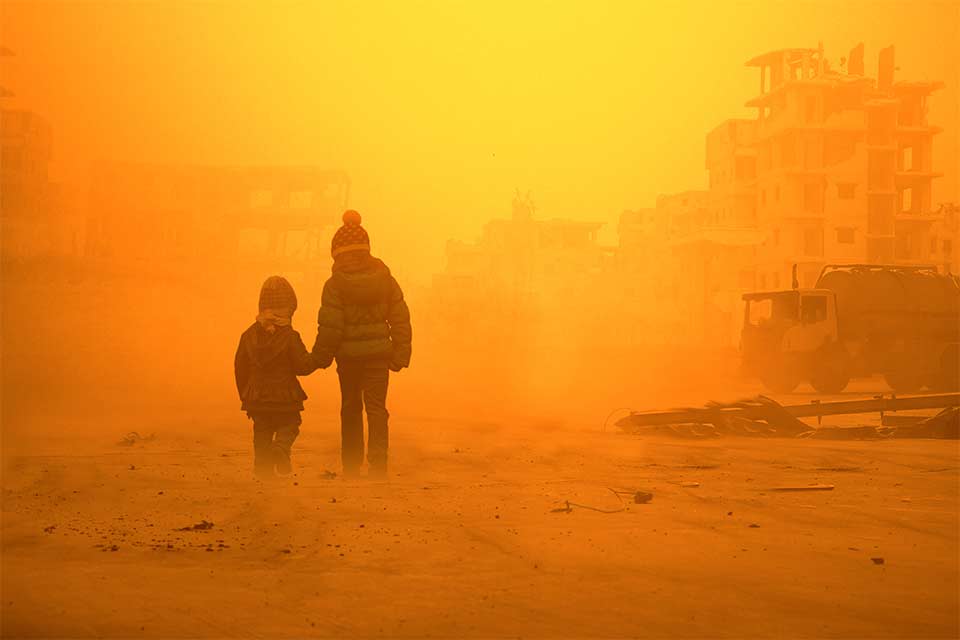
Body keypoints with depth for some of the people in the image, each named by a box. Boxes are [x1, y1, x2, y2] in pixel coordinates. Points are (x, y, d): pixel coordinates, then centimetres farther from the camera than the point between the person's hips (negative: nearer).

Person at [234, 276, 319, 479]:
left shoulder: (249, 335, 3)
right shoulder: (289, 336, -10)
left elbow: (240, 367, 9)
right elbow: (302, 366, -10)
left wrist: (245, 395, 20)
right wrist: (316, 359, 9)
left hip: (256, 397, 4)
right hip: (285, 397, -4)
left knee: (262, 433, 13)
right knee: (288, 426, 10)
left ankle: (263, 469, 8)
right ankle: (281, 448, -20)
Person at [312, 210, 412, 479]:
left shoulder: (335, 284, -9)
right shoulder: (385, 278, 1)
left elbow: (330, 327, -11)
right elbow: (400, 319, 3)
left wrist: (321, 357, 2)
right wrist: (400, 354, 9)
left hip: (348, 355, -1)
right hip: (378, 353, 1)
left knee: (350, 409, 14)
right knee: (376, 408, 2)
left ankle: (351, 468, 22)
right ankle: (377, 462, -12)